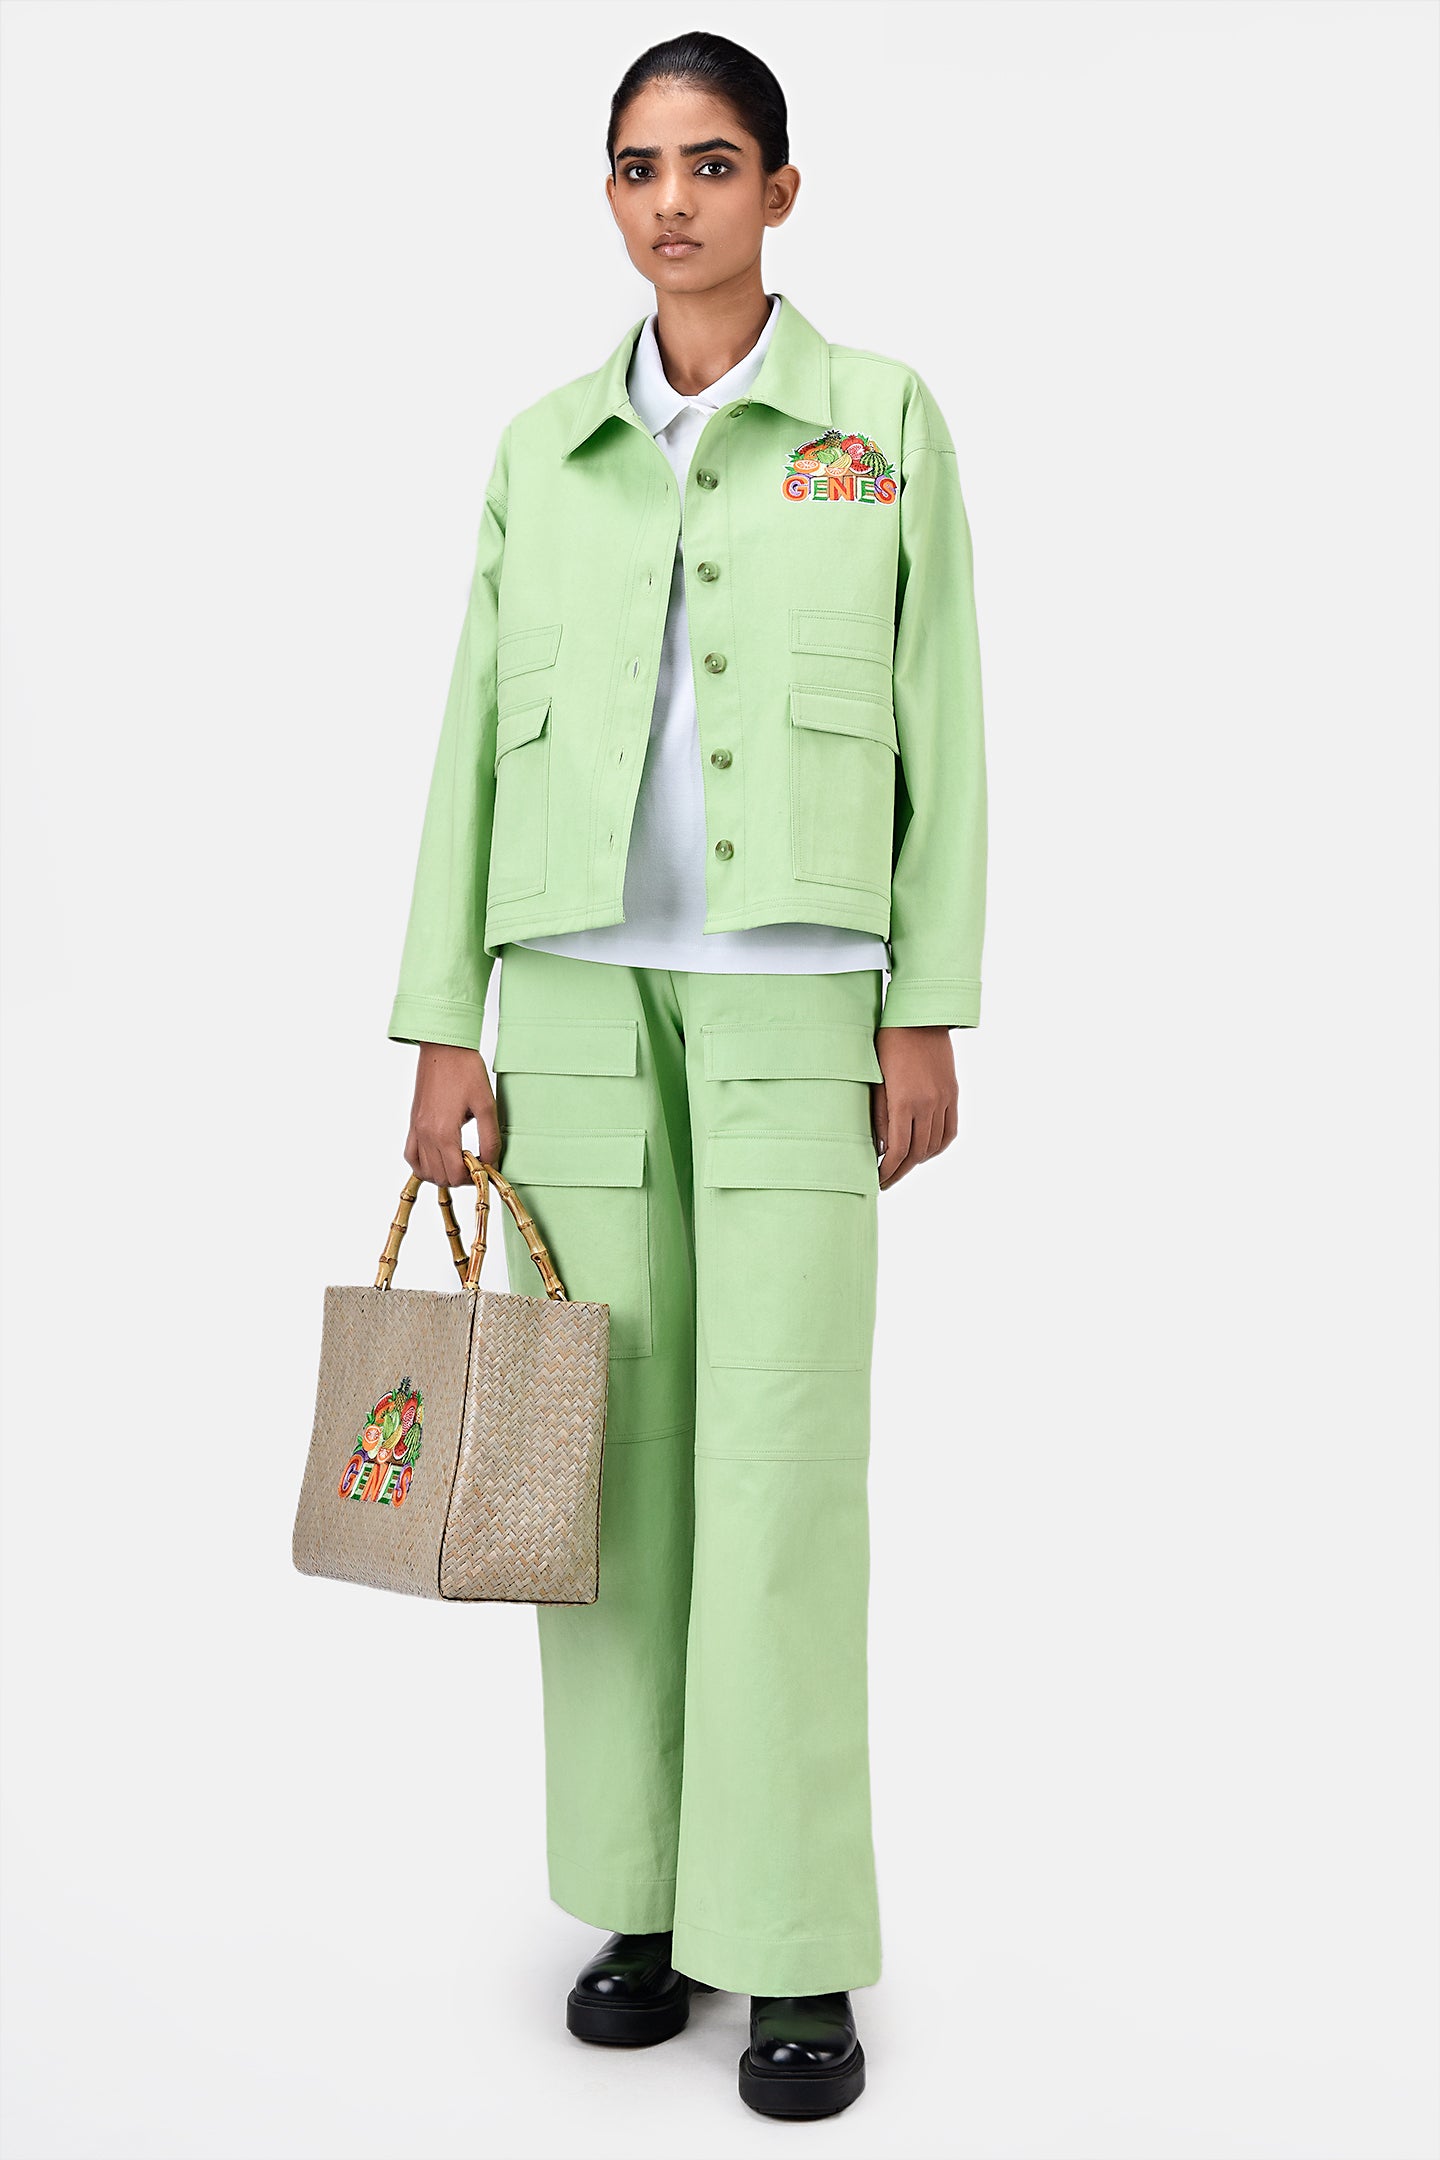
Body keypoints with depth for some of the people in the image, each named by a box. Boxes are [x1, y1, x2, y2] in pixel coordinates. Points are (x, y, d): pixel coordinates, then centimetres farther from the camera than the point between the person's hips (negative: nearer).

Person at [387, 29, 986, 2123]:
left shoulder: (885, 421, 4)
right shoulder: (543, 447, 10)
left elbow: (939, 728, 2)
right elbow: (476, 738, 8)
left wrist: (928, 1014, -5)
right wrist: (444, 1028, 3)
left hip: (794, 986, -3)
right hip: (579, 985, 3)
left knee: (782, 1458, -6)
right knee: (610, 1450, 5)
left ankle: (797, 1951, 4)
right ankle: (646, 1895, 18)